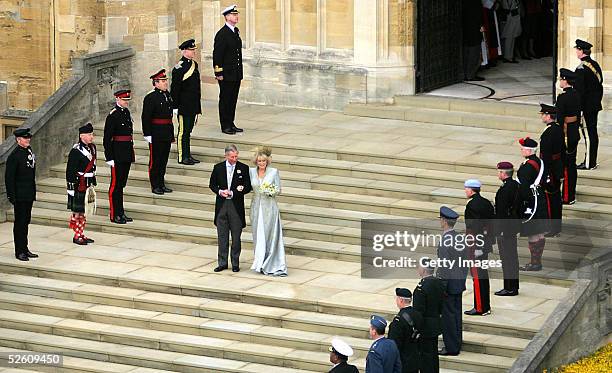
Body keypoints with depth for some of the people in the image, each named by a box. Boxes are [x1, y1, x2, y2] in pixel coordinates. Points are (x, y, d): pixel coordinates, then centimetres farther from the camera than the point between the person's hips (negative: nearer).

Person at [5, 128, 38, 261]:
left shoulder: (30, 152, 10)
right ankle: (19, 251, 3)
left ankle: (25, 249, 20)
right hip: (20, 195, -8)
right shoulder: (14, 155, -13)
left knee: (26, 221, 13)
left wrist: (34, 192, 16)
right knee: (20, 222, -2)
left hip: (29, 195, 8)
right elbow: (9, 177, -14)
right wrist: (11, 195, -17)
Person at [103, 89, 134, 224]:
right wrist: (109, 157, -17)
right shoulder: (113, 115, -13)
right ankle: (115, 215, 2)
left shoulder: (126, 112, 12)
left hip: (127, 154, 8)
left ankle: (121, 213, 20)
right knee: (116, 184, -3)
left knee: (122, 183, 14)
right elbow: (107, 138, -14)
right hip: (117, 155, -8)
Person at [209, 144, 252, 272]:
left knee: (236, 237, 4)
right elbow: (212, 184, 10)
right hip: (221, 205, 2)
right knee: (222, 236, 6)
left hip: (236, 206, -2)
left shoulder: (243, 168, -2)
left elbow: (248, 187, -3)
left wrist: (232, 193, -14)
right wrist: (219, 191, -11)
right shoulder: (218, 168, 3)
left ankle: (235, 263, 13)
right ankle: (222, 263, 13)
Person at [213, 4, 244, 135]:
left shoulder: (235, 32, 13)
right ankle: (225, 126, 4)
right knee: (225, 99, -1)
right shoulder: (222, 34, -13)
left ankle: (231, 124, 19)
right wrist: (219, 73, -17)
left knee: (233, 99, 12)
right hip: (226, 74, -8)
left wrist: (239, 72, 17)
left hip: (236, 74, 8)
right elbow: (217, 54, -15)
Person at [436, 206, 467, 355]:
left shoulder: (445, 240, -20)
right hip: (460, 282, 8)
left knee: (448, 315, 0)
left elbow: (444, 266, -21)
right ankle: (457, 344, 25)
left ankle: (451, 348, 4)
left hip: (449, 283, -8)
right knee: (457, 313, 16)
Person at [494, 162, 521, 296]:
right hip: (514, 225, 10)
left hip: (505, 227, -10)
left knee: (507, 257, -3)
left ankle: (510, 288, 1)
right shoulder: (515, 185, 7)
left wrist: (498, 230, -18)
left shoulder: (504, 189, -22)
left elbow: (501, 211, -22)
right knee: (512, 256, 16)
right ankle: (513, 286, 24)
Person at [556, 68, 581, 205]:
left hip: (564, 133, -8)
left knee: (565, 166, -1)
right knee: (572, 164, 16)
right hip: (575, 133, 8)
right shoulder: (576, 95, 5)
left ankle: (567, 197, 3)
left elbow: (559, 119, -19)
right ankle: (571, 194, 25)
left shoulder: (562, 98, -20)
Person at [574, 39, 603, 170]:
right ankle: (592, 161, 20)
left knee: (588, 134, -5)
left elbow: (579, 90, -19)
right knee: (593, 132, 14)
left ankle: (589, 163, -1)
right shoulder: (595, 65, 9)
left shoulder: (581, 68, -18)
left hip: (586, 106, -9)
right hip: (595, 105, 9)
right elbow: (600, 84, 15)